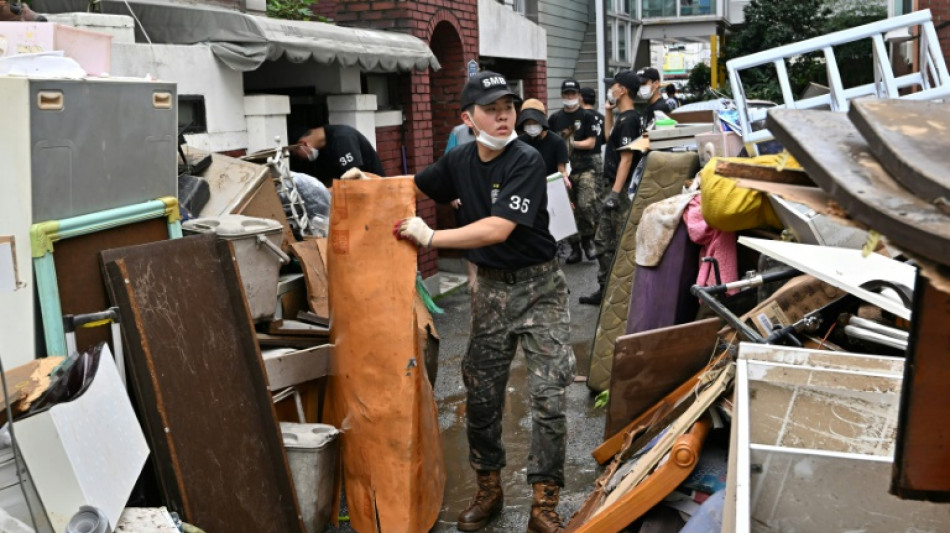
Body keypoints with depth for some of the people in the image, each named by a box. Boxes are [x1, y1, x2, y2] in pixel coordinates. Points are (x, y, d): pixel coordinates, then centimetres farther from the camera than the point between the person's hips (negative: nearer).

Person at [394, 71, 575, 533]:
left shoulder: (527, 161, -17)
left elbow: (498, 229, -26)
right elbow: (414, 188, 19)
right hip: (490, 288, 5)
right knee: (481, 395, 10)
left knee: (548, 397, -8)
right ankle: (488, 489, 28)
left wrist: (430, 238, -25)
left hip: (538, 287, -5)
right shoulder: (460, 161, 1)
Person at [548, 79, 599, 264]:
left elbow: (591, 143, -2)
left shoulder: (586, 116, 4)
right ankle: (575, 247, 12)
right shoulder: (554, 118, 13)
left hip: (584, 169, -3)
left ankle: (587, 238, 6)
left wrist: (572, 143, -12)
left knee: (586, 205, -17)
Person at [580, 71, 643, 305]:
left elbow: (626, 158, -21)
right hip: (617, 188, 11)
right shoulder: (622, 118, 13)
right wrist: (609, 111, 21)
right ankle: (605, 289, 23)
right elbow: (609, 137, 32)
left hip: (624, 190, -11)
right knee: (603, 241, 15)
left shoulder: (628, 120, -16)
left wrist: (615, 193, -24)